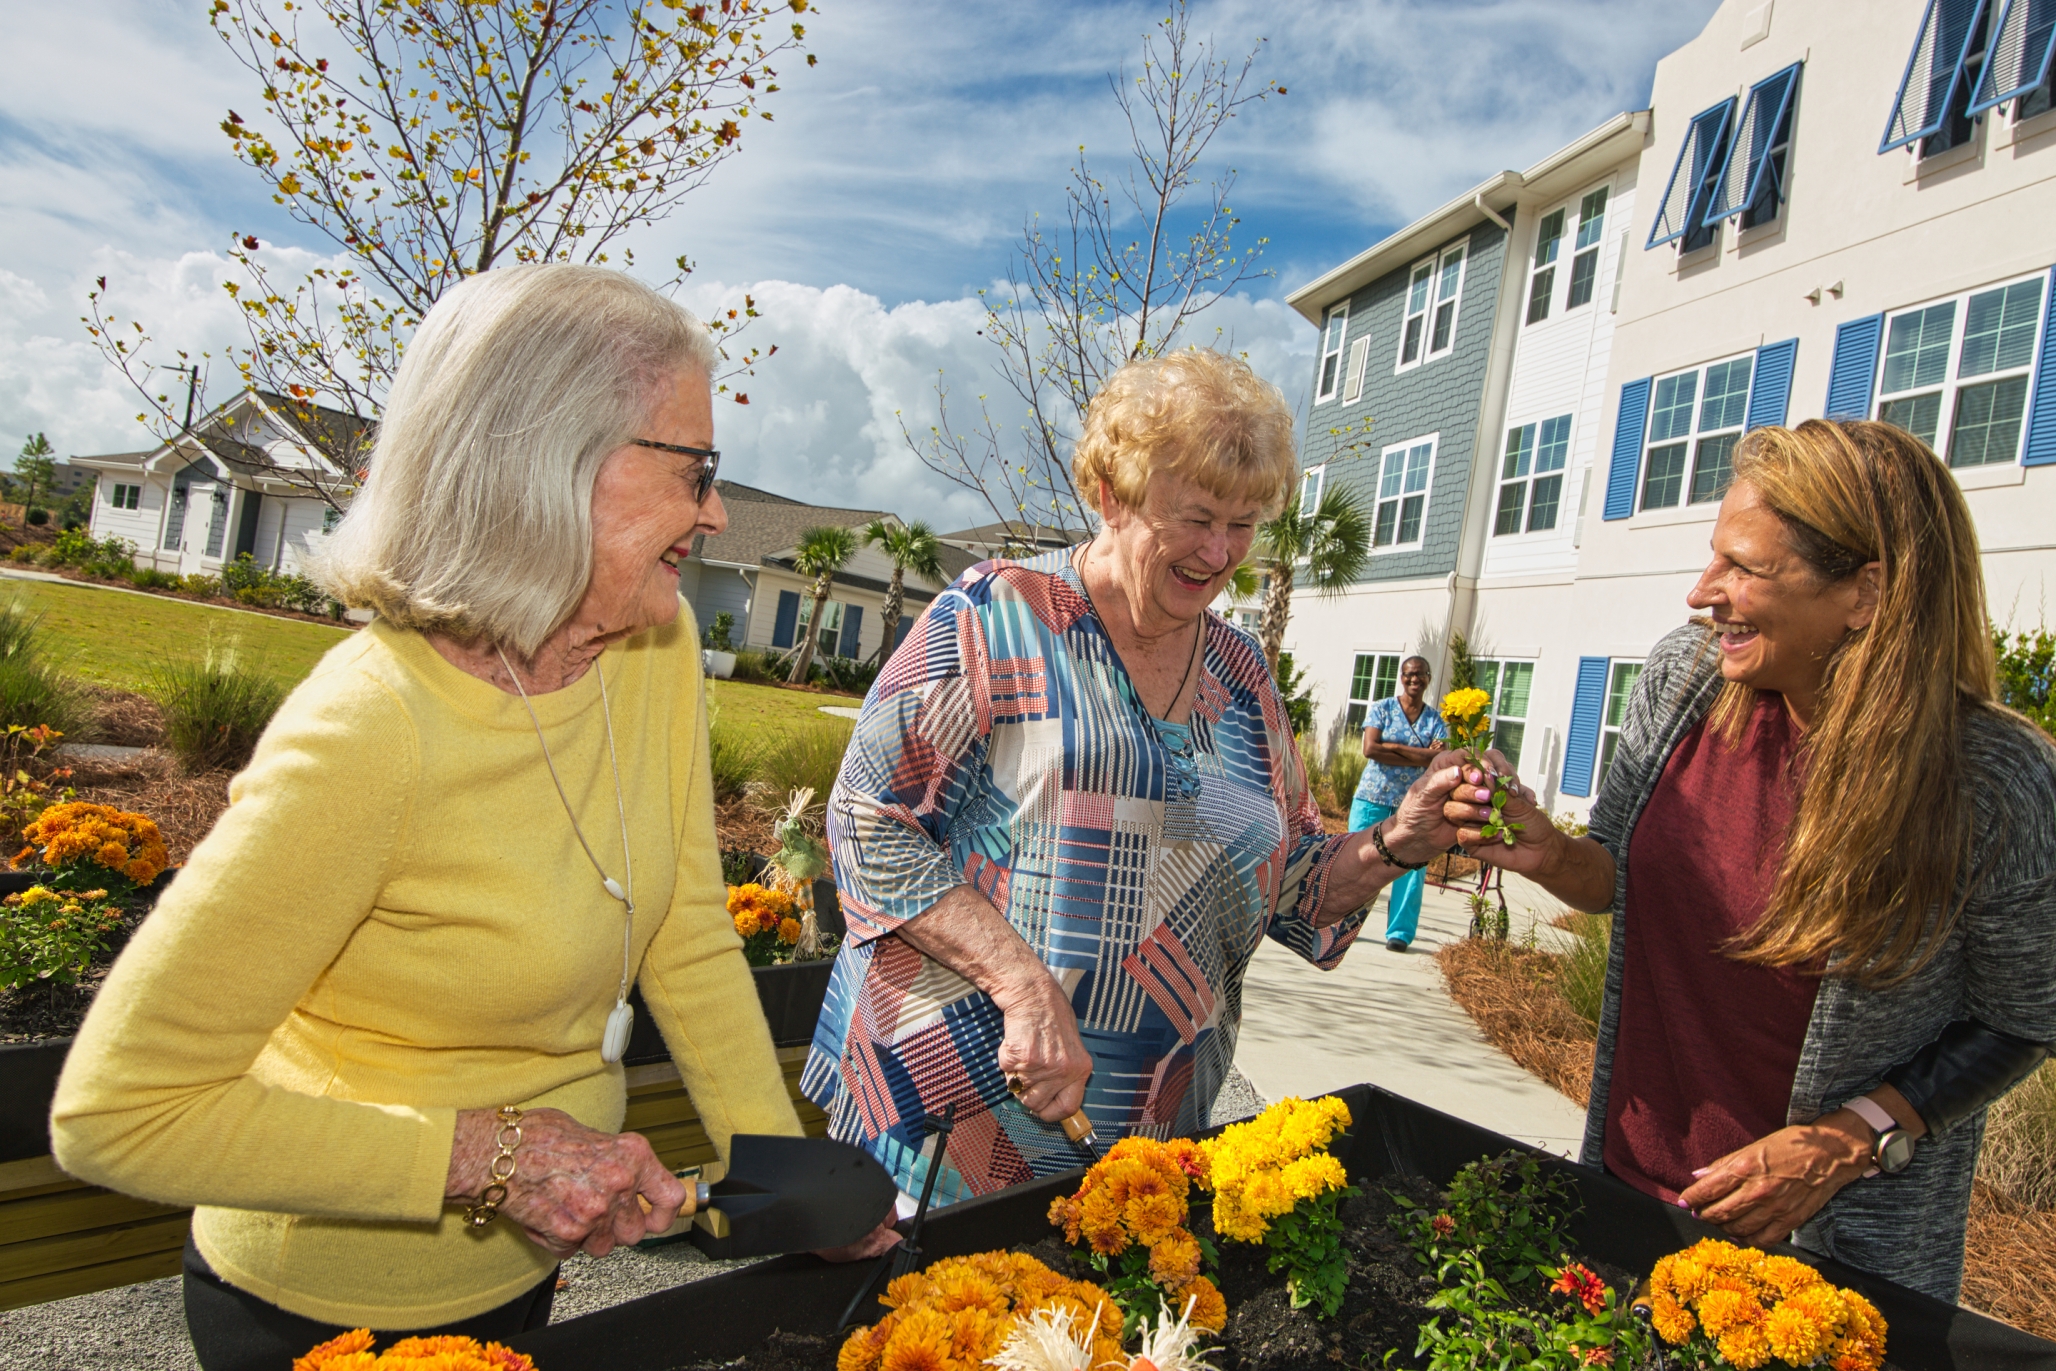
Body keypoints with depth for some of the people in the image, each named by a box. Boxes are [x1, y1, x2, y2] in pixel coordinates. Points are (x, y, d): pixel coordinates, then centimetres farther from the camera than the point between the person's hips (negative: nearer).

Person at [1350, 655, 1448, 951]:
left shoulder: (1436, 719, 8)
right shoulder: (1383, 708, 3)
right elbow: (1370, 749, -11)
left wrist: (1393, 747, -12)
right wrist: (1420, 758, -12)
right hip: (1373, 796, -1)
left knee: (1411, 866, -3)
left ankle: (1400, 932, 7)